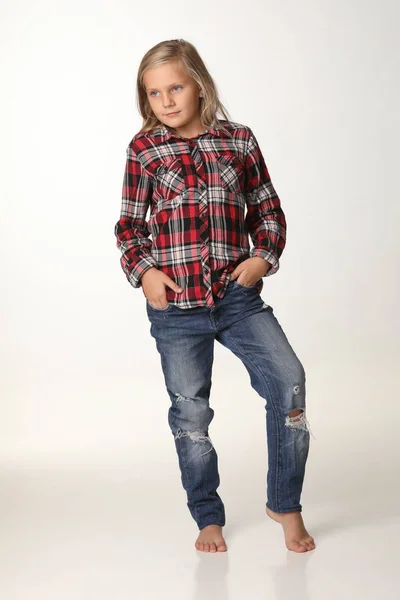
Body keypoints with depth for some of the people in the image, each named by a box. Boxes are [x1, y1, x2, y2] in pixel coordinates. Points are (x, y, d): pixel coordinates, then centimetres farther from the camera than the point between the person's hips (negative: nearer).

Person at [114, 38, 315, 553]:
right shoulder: (144, 150, 3)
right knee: (190, 410, 7)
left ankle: (285, 505, 5)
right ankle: (208, 517, 26)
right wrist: (143, 271, -9)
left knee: (288, 380, -14)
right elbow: (129, 225, 8)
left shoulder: (239, 141, 5)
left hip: (238, 295, 1)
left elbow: (268, 210, 11)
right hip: (175, 305, 0)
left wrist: (264, 256, -5)